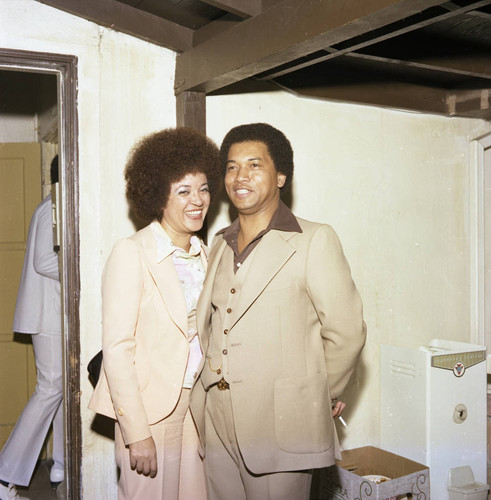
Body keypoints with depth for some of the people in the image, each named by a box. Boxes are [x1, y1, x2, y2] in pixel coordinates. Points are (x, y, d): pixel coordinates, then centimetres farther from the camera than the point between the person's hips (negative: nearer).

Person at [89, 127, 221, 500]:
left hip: (197, 407, 6)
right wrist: (137, 433, -17)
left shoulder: (204, 255, 9)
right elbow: (117, 347, -15)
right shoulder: (131, 253, -12)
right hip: (150, 409, -6)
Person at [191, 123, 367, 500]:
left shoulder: (315, 240, -7)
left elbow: (346, 333, -6)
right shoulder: (219, 246, 13)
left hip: (281, 429, -5)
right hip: (218, 429, 5)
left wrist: (319, 398, 4)